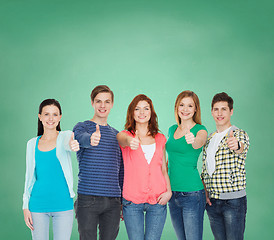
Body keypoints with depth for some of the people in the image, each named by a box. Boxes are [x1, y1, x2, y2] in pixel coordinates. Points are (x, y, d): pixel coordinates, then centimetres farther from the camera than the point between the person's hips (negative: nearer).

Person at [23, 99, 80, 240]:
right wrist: (25, 206, 5)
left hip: (63, 204, -2)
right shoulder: (32, 144, 7)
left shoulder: (65, 136, -1)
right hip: (38, 205, 2)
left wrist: (73, 145, -50)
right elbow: (29, 176, 10)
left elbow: (67, 144, -26)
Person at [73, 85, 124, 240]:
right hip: (88, 199, -4)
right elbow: (83, 138, -26)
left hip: (113, 201, 4)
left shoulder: (117, 135, 15)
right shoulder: (82, 127, 1)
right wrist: (91, 139, -50)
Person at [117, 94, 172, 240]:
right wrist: (130, 141, -46)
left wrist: (168, 191, 0)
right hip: (132, 201, -2)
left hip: (158, 201, 2)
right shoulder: (125, 135, 3)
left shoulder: (160, 139, 13)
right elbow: (123, 139, -22)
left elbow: (163, 169, 16)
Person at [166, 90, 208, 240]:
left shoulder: (200, 130, -5)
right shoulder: (172, 130, 12)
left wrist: (193, 141, -51)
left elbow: (199, 143, -29)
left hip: (192, 193, -6)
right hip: (172, 193, 6)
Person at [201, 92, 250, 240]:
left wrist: (237, 145, -53)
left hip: (234, 201, -5)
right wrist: (204, 191, 5)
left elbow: (243, 147, -30)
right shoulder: (209, 138, 13)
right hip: (212, 201, 6)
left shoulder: (239, 134, -6)